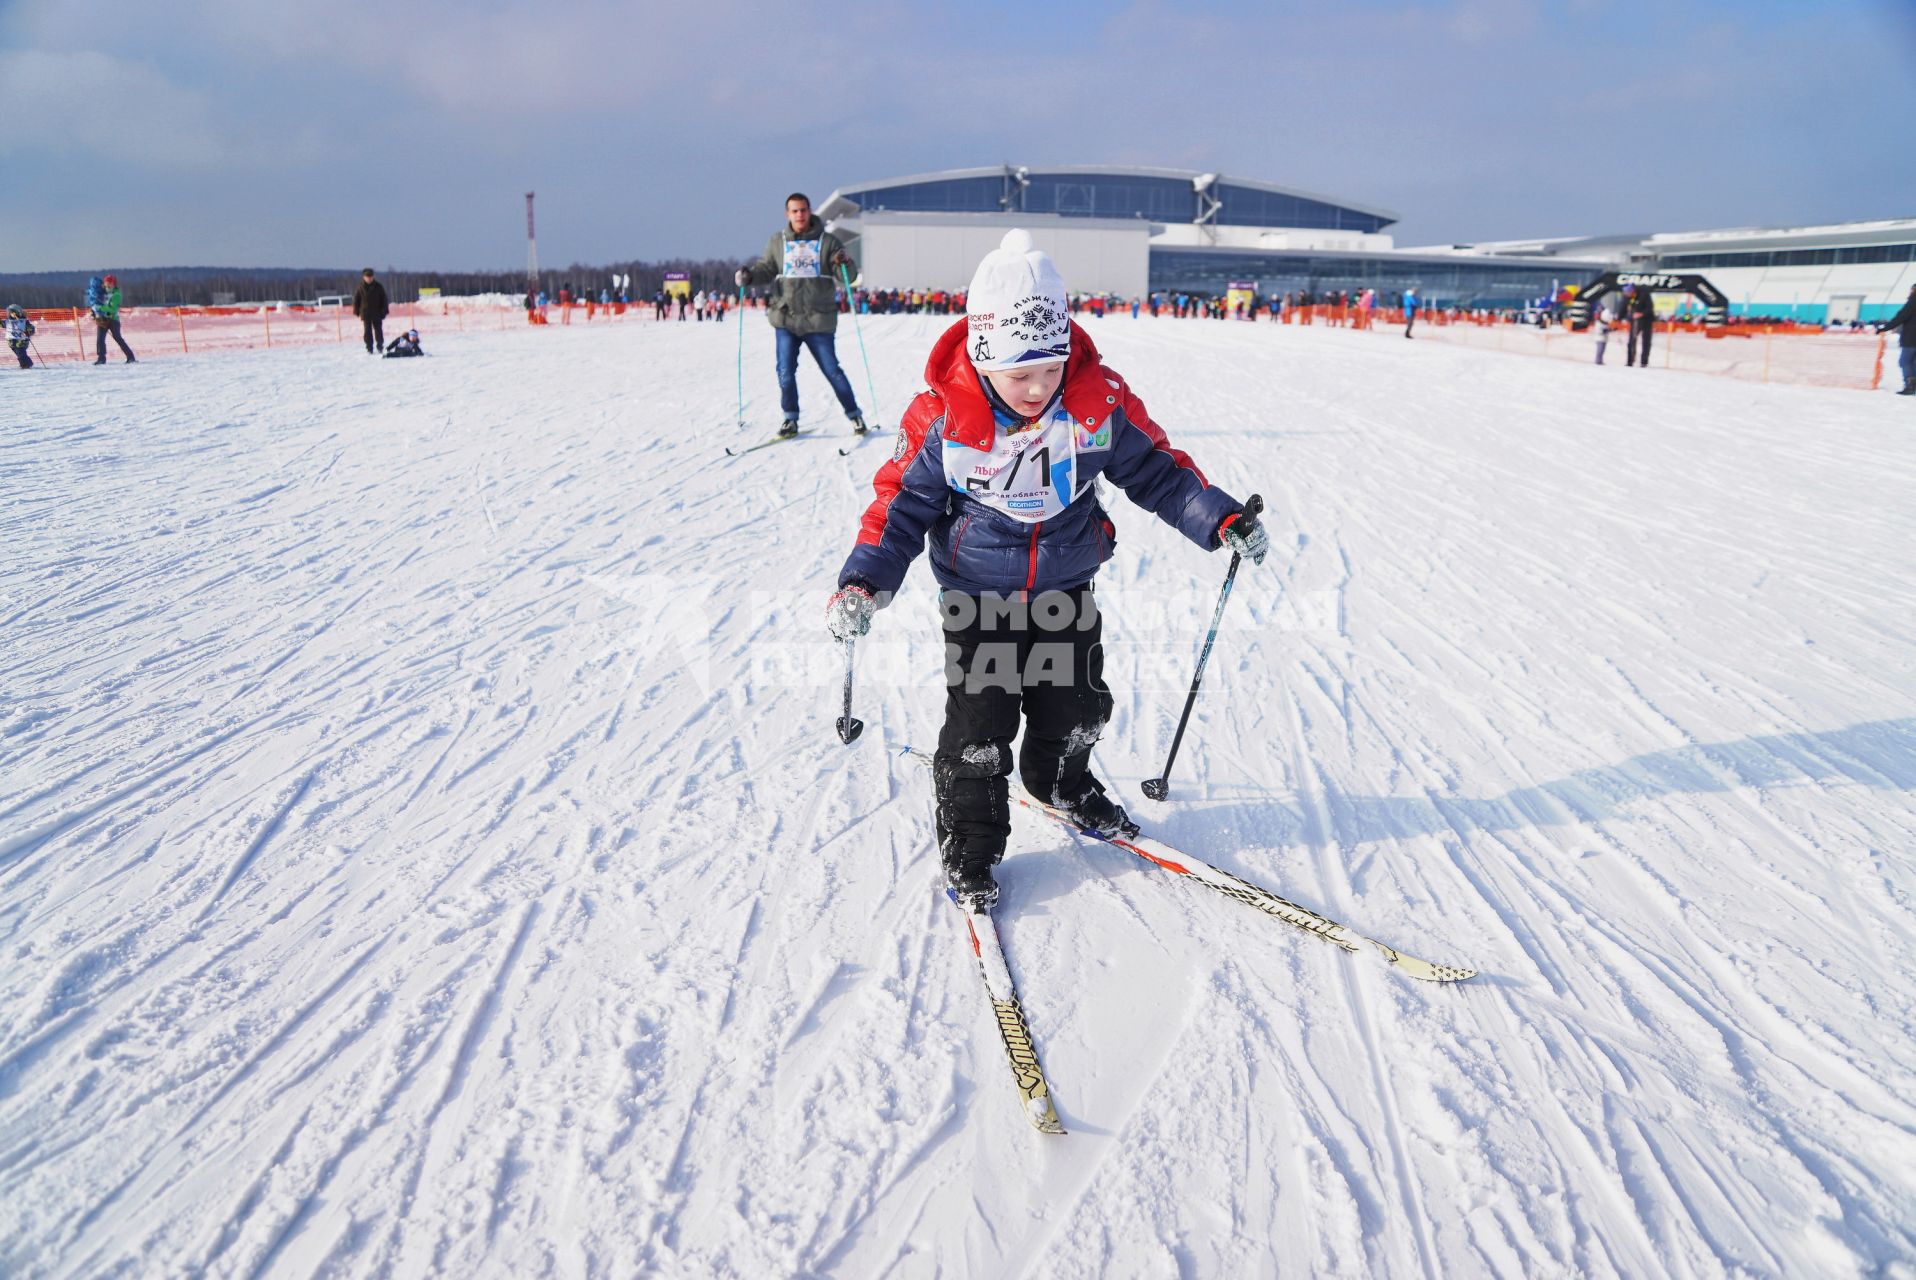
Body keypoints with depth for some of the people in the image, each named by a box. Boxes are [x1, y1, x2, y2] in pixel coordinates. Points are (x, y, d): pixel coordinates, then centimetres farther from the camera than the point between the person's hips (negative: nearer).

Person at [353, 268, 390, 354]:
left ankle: (380, 347, 16)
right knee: (368, 332, 1)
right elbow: (356, 300, 7)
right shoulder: (360, 288, 1)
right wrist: (357, 312, 2)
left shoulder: (378, 287, 0)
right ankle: (369, 349, 4)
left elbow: (383, 300, 4)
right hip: (365, 314, 0)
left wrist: (383, 312, -2)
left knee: (378, 330, 4)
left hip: (377, 314, 0)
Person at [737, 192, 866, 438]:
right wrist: (749, 275, -9)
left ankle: (854, 414, 15)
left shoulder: (827, 241, 0)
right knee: (785, 372, 2)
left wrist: (845, 263, -25)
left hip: (819, 320, -2)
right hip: (785, 318, 3)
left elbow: (849, 276, -2)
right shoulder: (778, 241, 6)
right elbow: (766, 269, 12)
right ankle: (790, 418, 16)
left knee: (832, 370, 1)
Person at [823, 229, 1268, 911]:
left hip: (1067, 590, 3)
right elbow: (901, 500, -9)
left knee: (1077, 707, 15)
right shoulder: (941, 414, -18)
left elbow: (1155, 469, -1)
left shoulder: (1099, 400, -14)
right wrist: (863, 580, -19)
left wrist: (1220, 518, -9)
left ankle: (1061, 783, 47)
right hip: (977, 596, -2)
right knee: (979, 725, -2)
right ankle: (968, 845, 19)